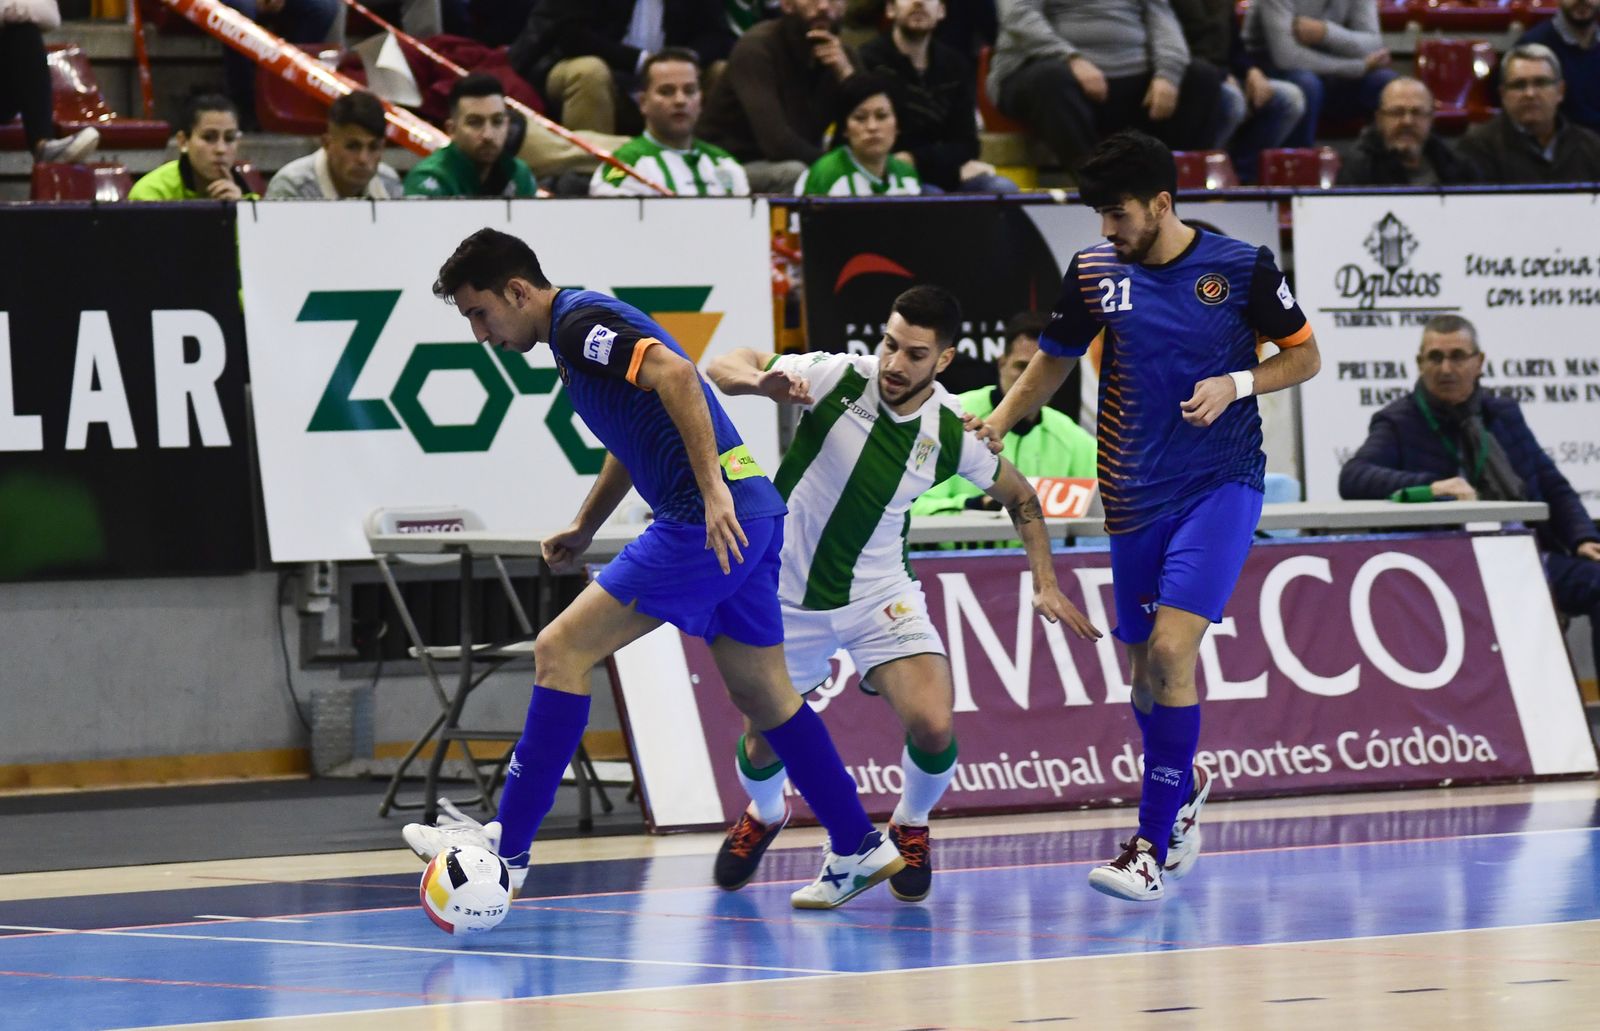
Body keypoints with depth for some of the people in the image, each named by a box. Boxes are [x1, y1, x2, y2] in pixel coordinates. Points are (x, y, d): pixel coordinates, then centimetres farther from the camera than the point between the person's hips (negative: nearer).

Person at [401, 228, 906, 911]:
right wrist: (582, 530, 33)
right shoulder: (581, 326, 21)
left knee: (562, 650, -7)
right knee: (760, 692, 17)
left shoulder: (580, 322, -10)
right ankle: (859, 849, 21)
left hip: (708, 521, -10)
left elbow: (674, 372, -26)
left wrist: (712, 489, -29)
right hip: (746, 517, 10)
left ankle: (506, 844, -7)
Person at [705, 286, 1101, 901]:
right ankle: (763, 815, 46)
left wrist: (1045, 584, 0)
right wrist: (761, 381, -37)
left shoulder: (952, 434, -13)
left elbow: (1018, 494, 6)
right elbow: (725, 367, -14)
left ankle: (910, 828, 14)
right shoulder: (839, 378, -19)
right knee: (762, 744, 8)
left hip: (880, 596, 0)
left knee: (933, 725, -19)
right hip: (789, 592, 0)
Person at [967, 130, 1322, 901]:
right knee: (1146, 665, 10)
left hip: (1221, 482, -4)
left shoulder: (1241, 267, -6)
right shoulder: (1094, 272, 4)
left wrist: (1236, 384, -13)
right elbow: (1055, 359, 17)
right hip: (1136, 492, 4)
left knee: (1172, 648, -19)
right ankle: (1184, 786, 42)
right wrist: (1000, 419, 2)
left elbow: (1305, 354, 4)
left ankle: (1152, 848, -16)